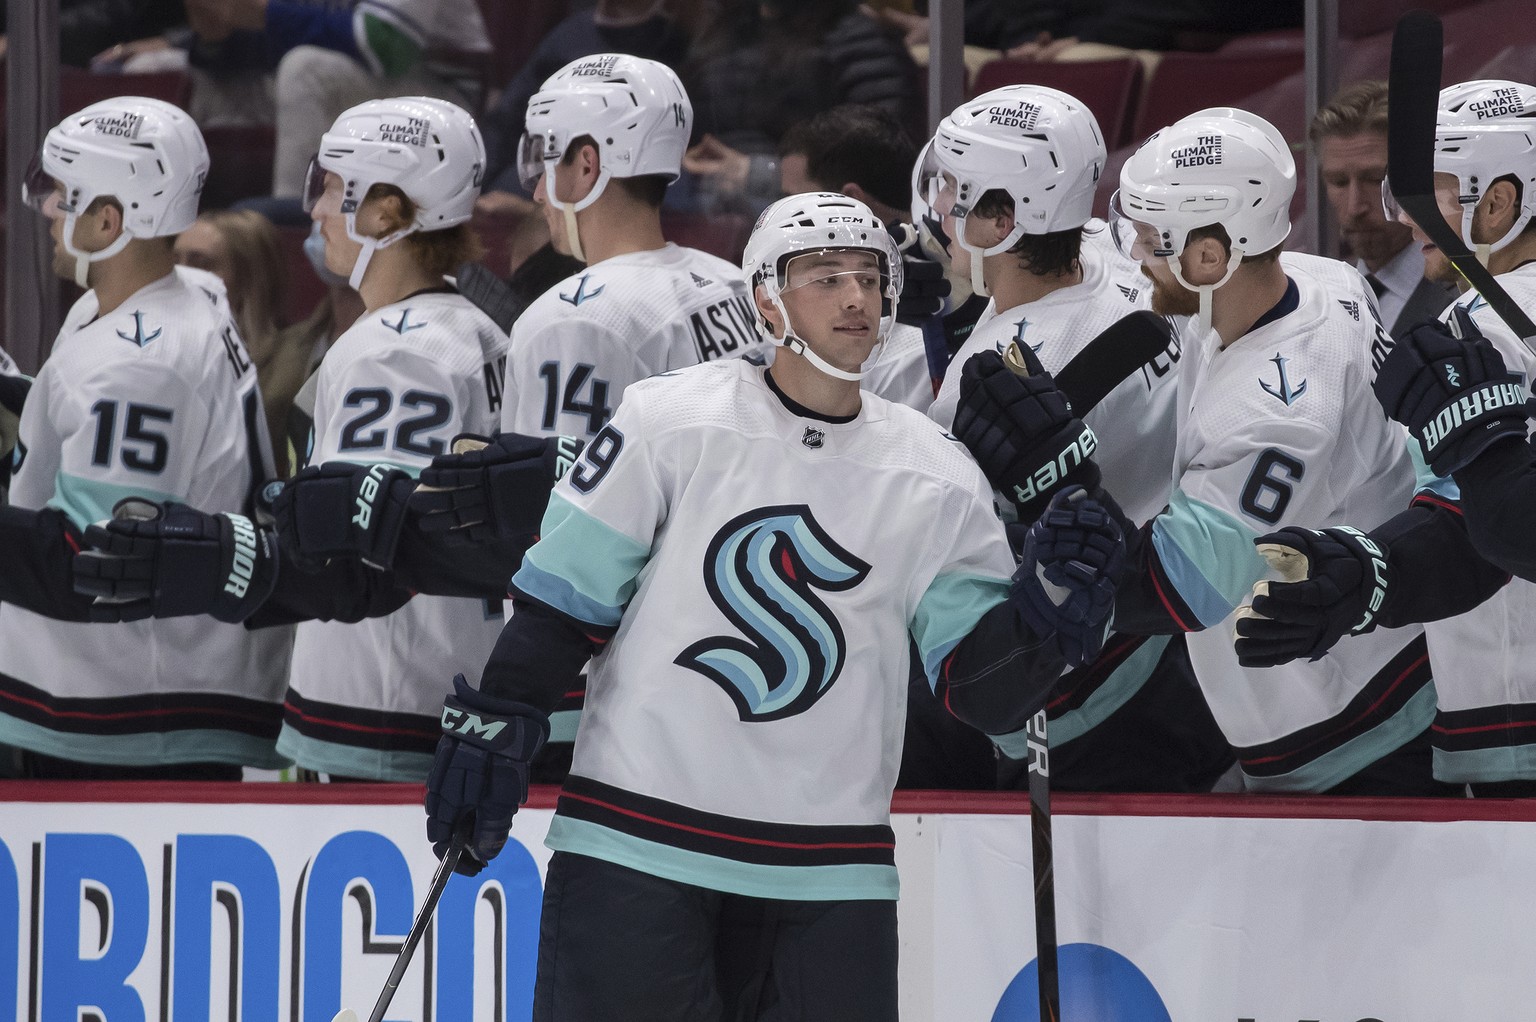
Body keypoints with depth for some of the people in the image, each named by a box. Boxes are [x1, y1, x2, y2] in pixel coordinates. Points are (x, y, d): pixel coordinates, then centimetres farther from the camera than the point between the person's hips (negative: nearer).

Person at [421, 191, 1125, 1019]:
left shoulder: (937, 478, 5)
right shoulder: (669, 422, -2)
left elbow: (984, 689, 3)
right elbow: (561, 595, 3)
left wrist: (1044, 609, -15)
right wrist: (491, 727, -1)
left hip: (826, 871, 3)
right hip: (635, 847, -2)